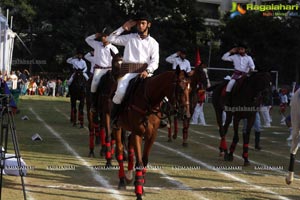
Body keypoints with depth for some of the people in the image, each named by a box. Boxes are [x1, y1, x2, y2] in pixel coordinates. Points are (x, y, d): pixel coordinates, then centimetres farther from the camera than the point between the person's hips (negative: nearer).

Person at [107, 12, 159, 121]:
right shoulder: (130, 38, 15)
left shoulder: (153, 42, 14)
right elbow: (111, 39, 13)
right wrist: (123, 28, 9)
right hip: (128, 71, -1)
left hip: (144, 72, 1)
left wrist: (147, 71, -17)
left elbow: (155, 61, 3)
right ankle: (114, 113, 1)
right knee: (121, 91, -27)